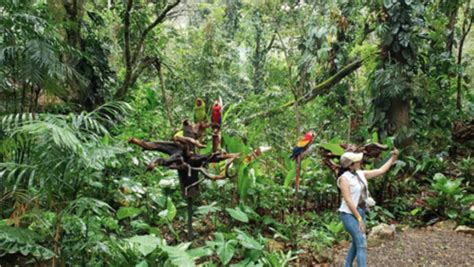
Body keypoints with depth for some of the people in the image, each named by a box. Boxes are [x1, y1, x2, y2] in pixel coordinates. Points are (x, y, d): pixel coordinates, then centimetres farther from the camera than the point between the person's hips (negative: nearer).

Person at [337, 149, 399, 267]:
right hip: (349, 214, -8)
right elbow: (348, 200, -20)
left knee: (356, 243, 16)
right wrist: (359, 219, -19)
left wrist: (393, 158, 6)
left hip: (361, 212, 8)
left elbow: (381, 171, 11)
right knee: (362, 244, -12)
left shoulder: (361, 174, 4)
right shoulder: (344, 178, -17)